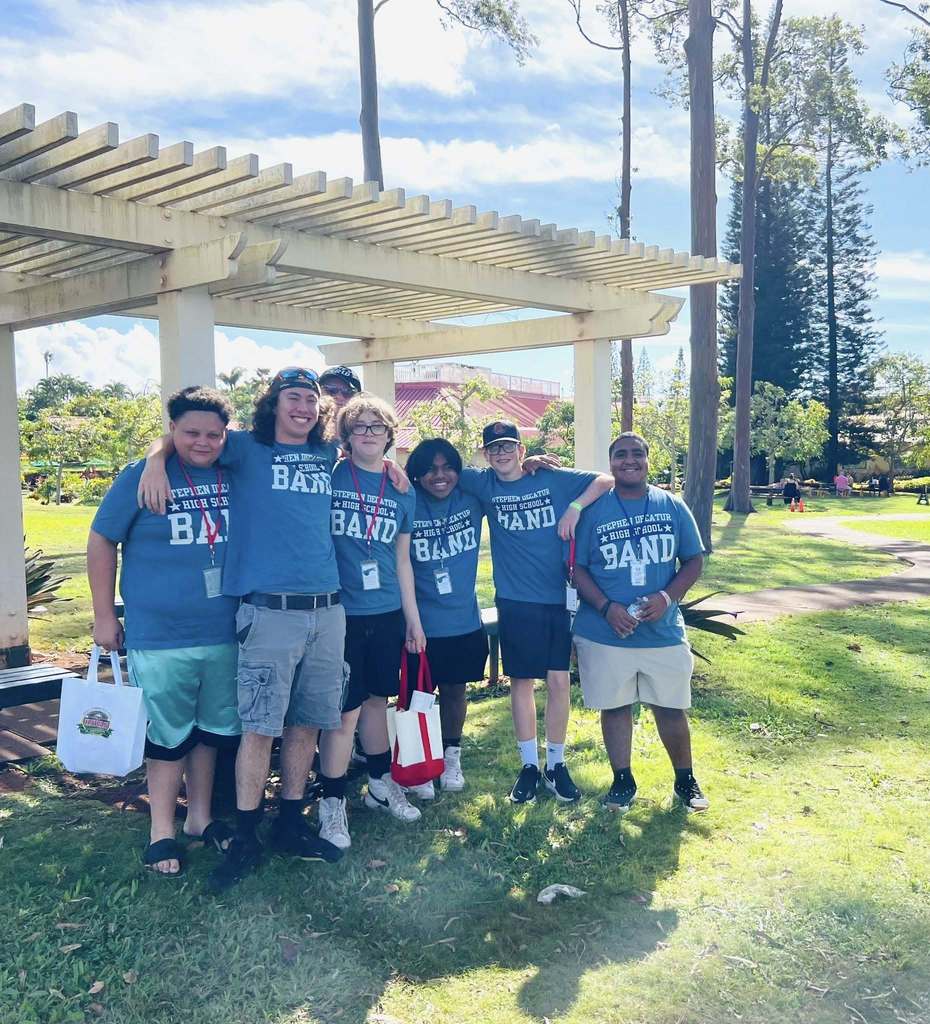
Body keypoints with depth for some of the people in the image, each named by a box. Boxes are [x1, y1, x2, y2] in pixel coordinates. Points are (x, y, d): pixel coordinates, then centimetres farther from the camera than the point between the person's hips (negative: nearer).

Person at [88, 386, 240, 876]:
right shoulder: (140, 477, -8)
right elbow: (102, 541, -2)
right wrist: (104, 615, -3)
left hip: (223, 634, 4)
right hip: (159, 638, -4)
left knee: (209, 730, 16)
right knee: (167, 735, 6)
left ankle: (200, 816, 34)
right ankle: (161, 830, 23)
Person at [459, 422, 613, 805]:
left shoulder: (552, 479, 1)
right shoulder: (484, 484, 3)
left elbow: (606, 480, 4)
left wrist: (575, 507, -11)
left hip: (559, 597, 0)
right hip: (515, 601, 1)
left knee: (558, 681, 2)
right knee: (521, 681, 7)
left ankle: (556, 764, 18)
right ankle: (529, 766, 20)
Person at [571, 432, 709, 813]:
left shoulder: (673, 506, 3)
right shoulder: (593, 509, -3)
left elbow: (694, 560, 5)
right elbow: (577, 568, -3)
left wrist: (666, 596, -13)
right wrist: (607, 607, -17)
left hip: (664, 631, 1)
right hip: (605, 634, -1)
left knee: (671, 708, 10)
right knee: (615, 707, 10)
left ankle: (686, 780, 30)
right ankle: (622, 781, 28)